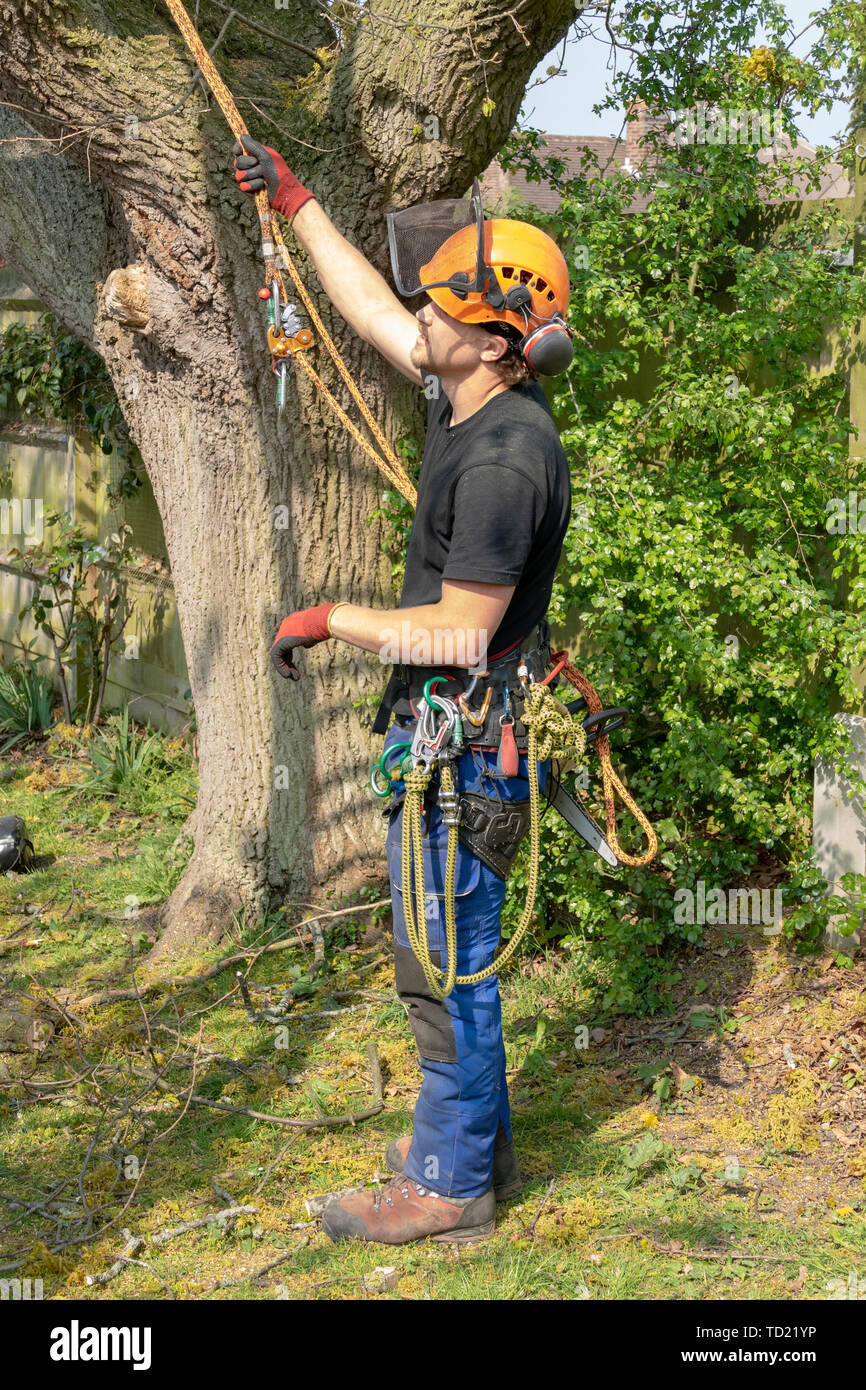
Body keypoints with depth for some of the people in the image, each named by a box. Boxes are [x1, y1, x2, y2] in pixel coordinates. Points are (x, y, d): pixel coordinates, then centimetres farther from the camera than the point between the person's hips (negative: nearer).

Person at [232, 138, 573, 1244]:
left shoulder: (504, 458, -25)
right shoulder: (472, 398, 4)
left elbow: (459, 633, -23)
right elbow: (369, 309, 19)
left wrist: (330, 620, -13)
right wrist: (293, 200, 23)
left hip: (464, 744, -10)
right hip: (440, 731, 10)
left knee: (446, 964, 2)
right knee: (443, 957, 20)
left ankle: (448, 1186, 16)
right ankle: (478, 1142, 34)